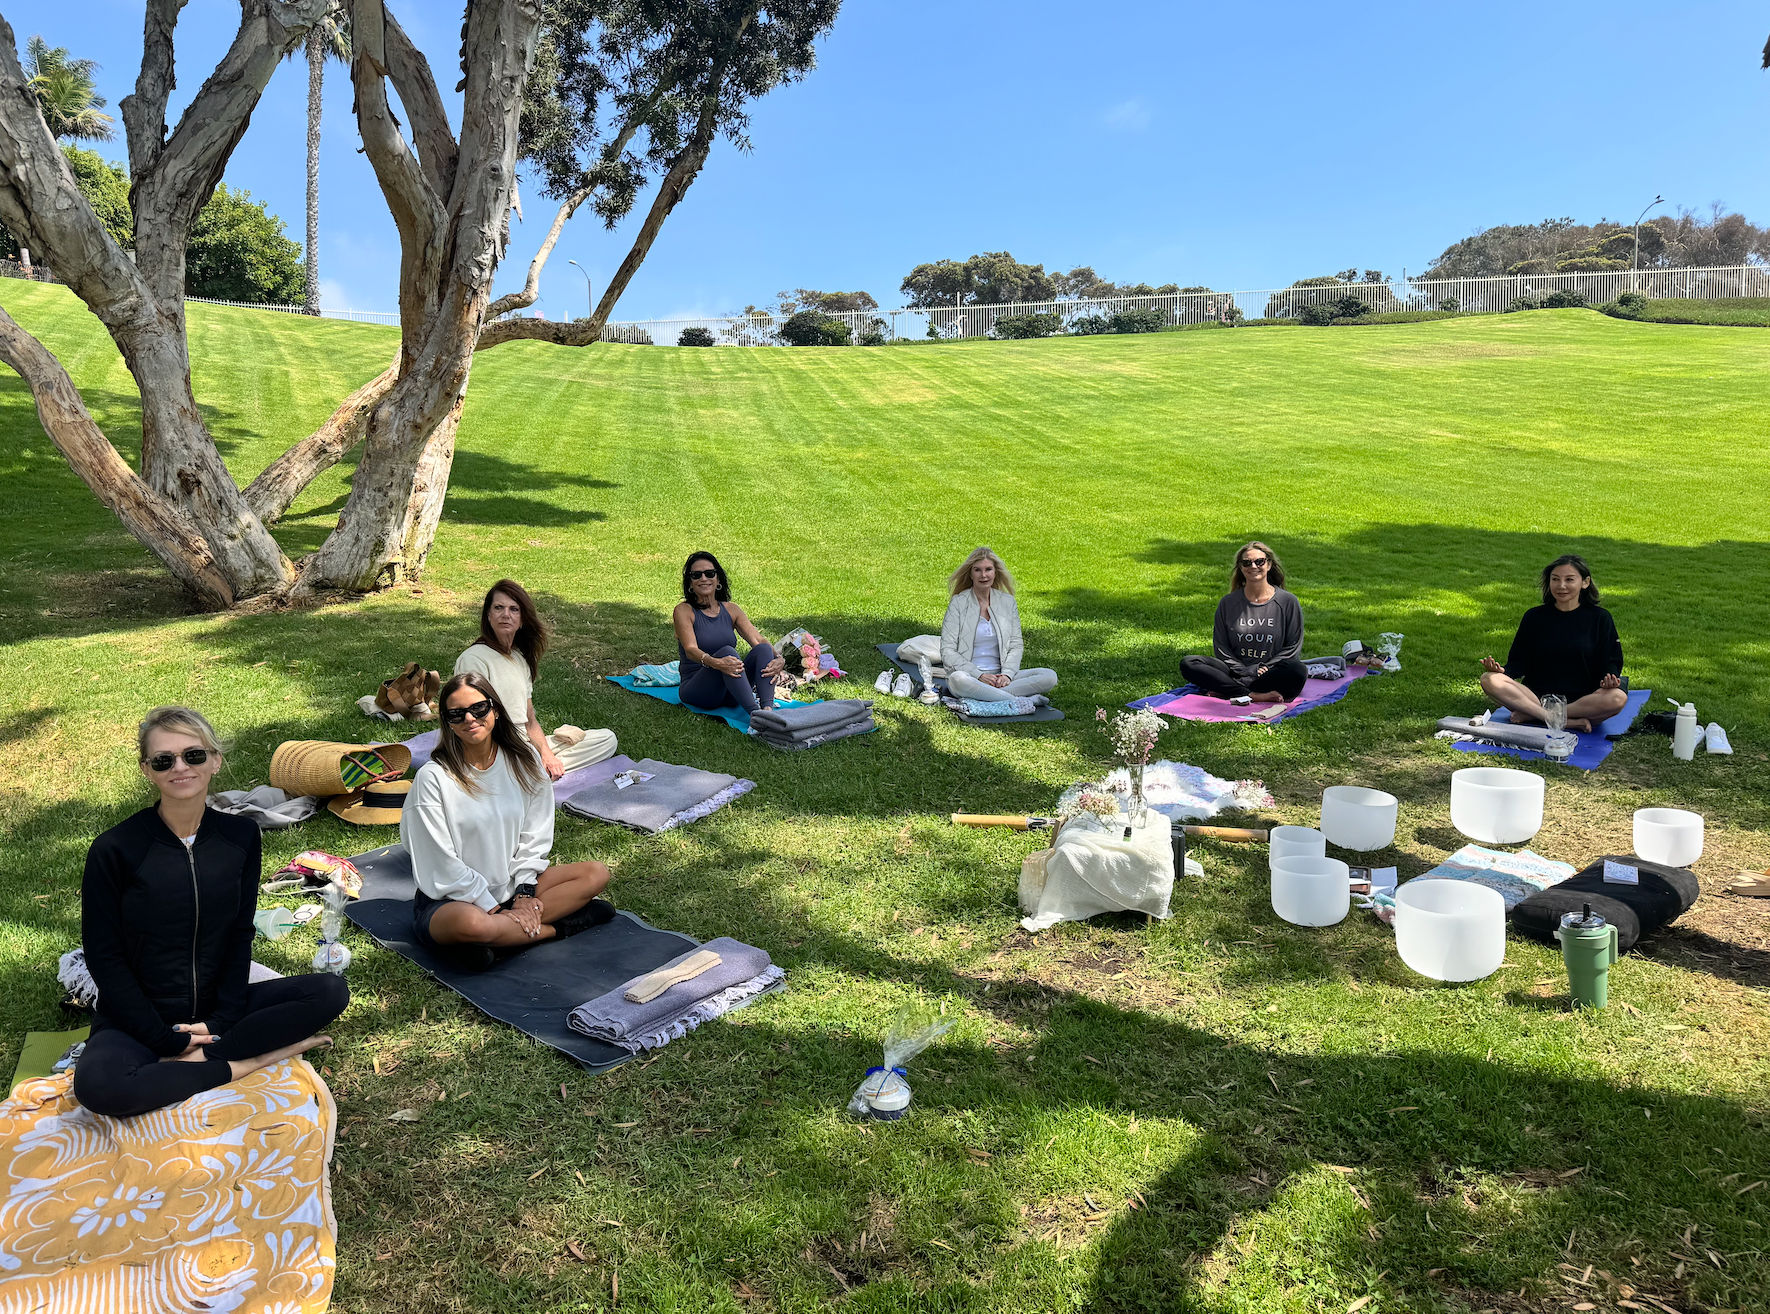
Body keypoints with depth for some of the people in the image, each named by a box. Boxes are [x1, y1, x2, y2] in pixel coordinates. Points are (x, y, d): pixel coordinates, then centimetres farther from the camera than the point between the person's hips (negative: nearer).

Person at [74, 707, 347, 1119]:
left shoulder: (240, 835, -2)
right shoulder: (115, 850, -13)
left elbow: (240, 934, 2)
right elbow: (104, 957, -9)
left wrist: (223, 1019, -10)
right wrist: (165, 1038, -14)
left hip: (214, 1011, 4)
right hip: (140, 1019, -3)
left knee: (331, 991, -17)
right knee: (96, 1085, -35)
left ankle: (195, 1059, -20)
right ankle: (245, 1062, -18)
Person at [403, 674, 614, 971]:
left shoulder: (522, 759, 0)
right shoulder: (433, 777, -15)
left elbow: (534, 835, 5)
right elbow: (442, 865, -15)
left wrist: (525, 892, -8)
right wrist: (494, 910, -17)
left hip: (510, 884, 6)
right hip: (449, 898, -5)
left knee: (597, 874, -9)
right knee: (470, 923, -41)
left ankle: (502, 936, -19)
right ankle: (558, 926, -14)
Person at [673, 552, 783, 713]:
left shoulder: (731, 609, 11)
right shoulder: (684, 611, -2)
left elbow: (759, 641, -1)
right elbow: (691, 650, -18)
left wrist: (778, 660, -23)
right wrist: (715, 663, -39)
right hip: (695, 688, -5)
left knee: (763, 649, -19)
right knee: (726, 651, -31)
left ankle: (767, 709, -41)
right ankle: (755, 712, -47)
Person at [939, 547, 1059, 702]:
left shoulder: (1007, 601, 10)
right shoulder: (958, 603, -1)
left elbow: (1016, 645, 9)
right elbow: (947, 652, -6)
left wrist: (1007, 673, -11)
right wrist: (979, 675, -17)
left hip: (1000, 676, 4)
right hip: (970, 675, -4)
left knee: (1049, 676, -18)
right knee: (957, 679, -40)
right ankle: (1021, 700, -34)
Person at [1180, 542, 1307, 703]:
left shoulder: (1288, 602, 2)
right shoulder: (1228, 603, 6)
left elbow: (1292, 646, 2)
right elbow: (1220, 647, 6)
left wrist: (1263, 669, -11)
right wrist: (1246, 670, -10)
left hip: (1271, 670, -1)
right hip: (1236, 670, 2)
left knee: (1299, 671, -36)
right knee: (1187, 664, -19)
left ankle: (1225, 690, -28)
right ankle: (1253, 694, -30)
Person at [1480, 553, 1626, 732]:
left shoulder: (1599, 618, 6)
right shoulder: (1534, 617, 9)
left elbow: (1610, 661, 4)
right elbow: (1519, 661, 9)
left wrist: (1610, 679, -20)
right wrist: (1502, 670, -15)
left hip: (1582, 700, -1)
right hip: (1536, 695, 1)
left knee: (1617, 698, -34)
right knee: (1489, 680, -26)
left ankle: (1530, 714, -27)